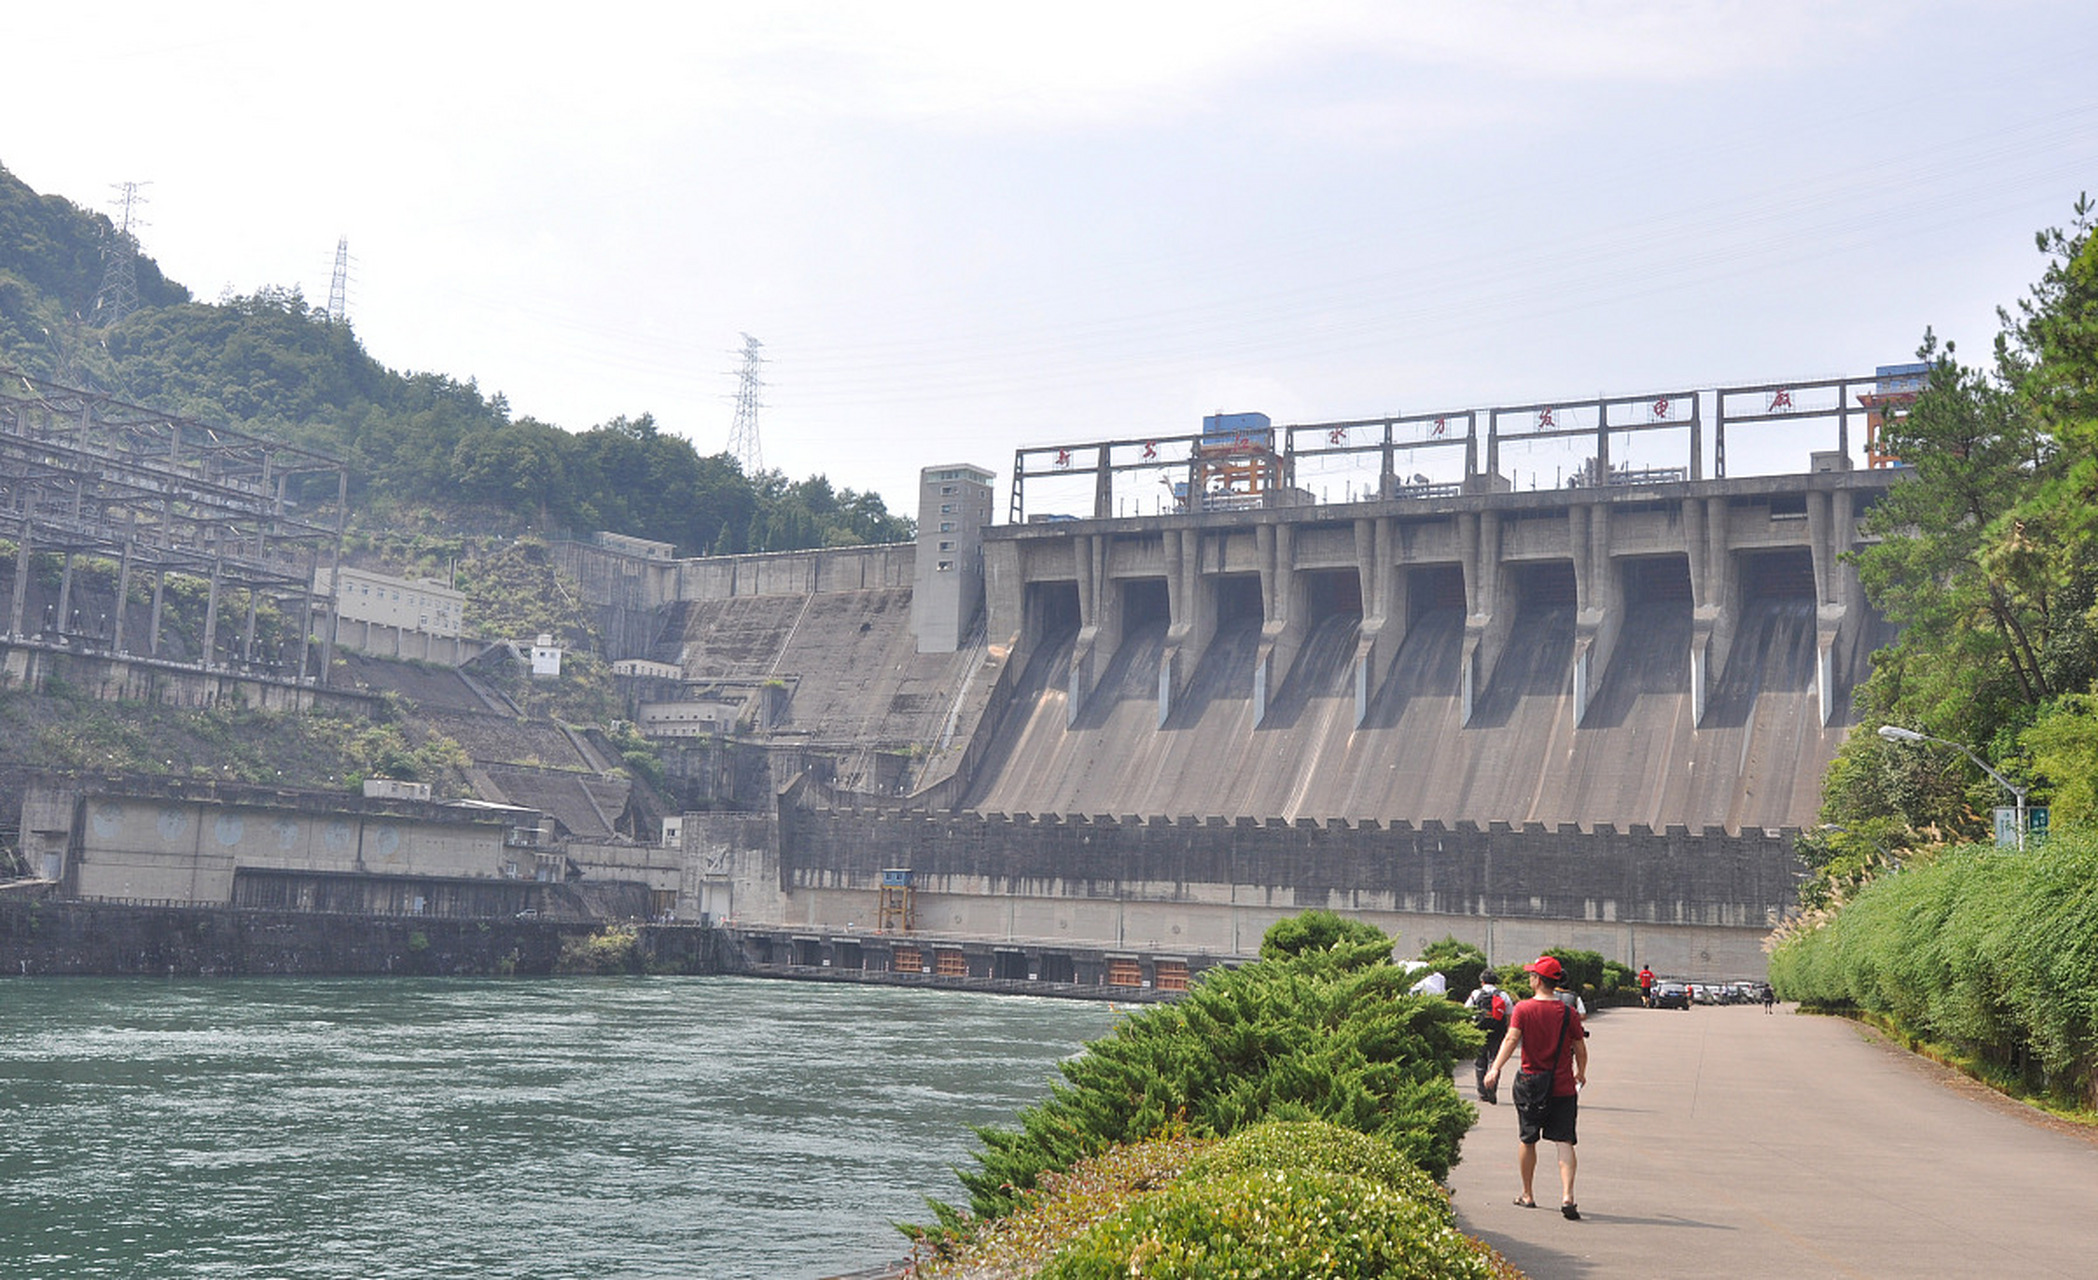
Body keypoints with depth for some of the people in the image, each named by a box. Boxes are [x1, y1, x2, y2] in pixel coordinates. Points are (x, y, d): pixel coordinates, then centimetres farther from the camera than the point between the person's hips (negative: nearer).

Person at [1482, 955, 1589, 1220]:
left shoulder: (1523, 1009, -5)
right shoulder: (1569, 1012, -2)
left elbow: (1511, 1039, -19)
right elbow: (1580, 1048, 4)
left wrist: (1495, 1069, -27)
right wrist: (1581, 1073, 23)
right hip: (1563, 1087, 0)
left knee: (1528, 1141, 15)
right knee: (1565, 1143, -1)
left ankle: (1528, 1195, 26)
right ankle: (1567, 1196, -18)